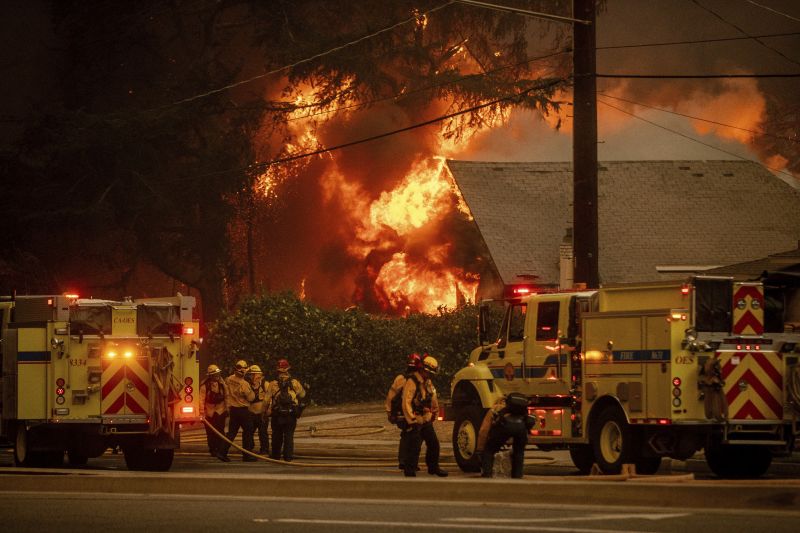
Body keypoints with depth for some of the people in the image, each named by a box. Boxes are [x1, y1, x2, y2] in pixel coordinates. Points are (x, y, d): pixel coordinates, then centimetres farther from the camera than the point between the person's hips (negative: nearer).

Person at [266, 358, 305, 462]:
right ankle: (288, 455, -3)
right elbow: (302, 394, 13)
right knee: (289, 435, 4)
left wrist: (267, 412, 5)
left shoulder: (273, 384, -3)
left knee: (277, 436, 12)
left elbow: (267, 400, -3)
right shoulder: (295, 383, -1)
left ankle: (275, 455, 19)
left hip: (277, 414, 0)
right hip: (291, 414, 0)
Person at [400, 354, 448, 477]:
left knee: (434, 443, 10)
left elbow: (434, 400, 27)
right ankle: (409, 470, -1)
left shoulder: (428, 383, 13)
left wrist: (433, 415, 24)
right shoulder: (412, 382, -15)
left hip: (426, 420, 8)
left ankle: (433, 467, 23)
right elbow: (406, 403, -20)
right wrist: (411, 421, -20)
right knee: (414, 446, -9)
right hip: (415, 421, -8)